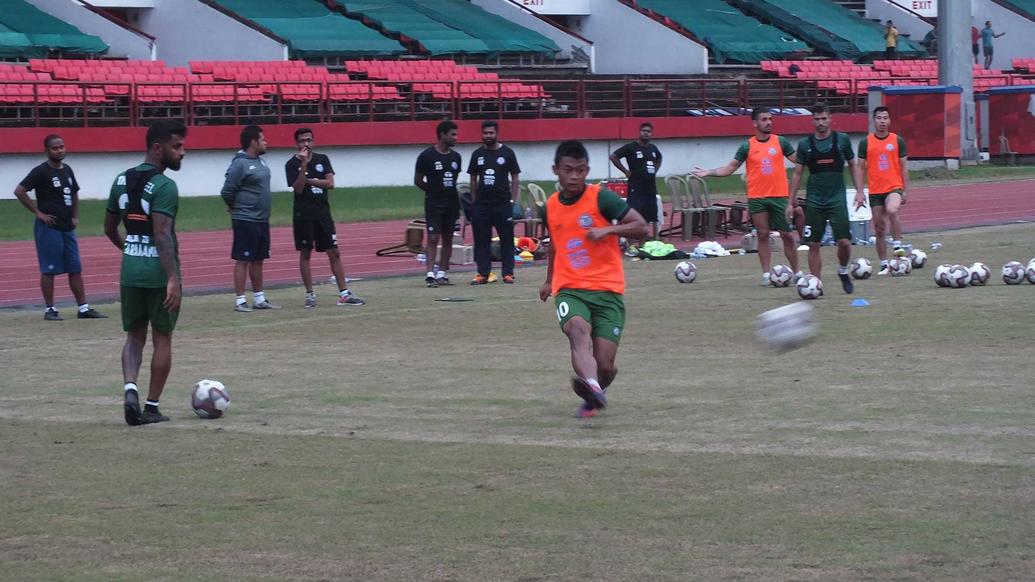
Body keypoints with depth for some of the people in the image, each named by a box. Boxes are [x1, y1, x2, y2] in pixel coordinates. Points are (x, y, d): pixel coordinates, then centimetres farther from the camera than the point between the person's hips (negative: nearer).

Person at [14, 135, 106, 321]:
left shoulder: (67, 170, 11)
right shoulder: (41, 171, -10)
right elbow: (19, 191, -17)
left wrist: (75, 216, 14)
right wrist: (38, 212, -16)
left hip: (67, 228, 7)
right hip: (49, 227, -7)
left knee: (75, 269, 7)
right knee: (49, 270, -2)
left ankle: (83, 308, 10)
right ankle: (50, 310, 3)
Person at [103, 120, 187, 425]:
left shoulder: (122, 180, 7)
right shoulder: (164, 186, -15)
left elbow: (109, 229, 16)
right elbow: (162, 234, -24)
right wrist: (173, 279, -27)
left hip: (130, 272, 6)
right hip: (159, 274, -6)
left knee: (134, 336, 15)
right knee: (162, 339, 8)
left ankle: (130, 388, -9)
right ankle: (151, 407, 12)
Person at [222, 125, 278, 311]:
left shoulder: (260, 162, 11)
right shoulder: (239, 164, -15)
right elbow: (227, 192, -15)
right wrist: (237, 208, -1)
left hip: (262, 220, 8)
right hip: (246, 221, -8)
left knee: (258, 260, 13)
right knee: (243, 260, -3)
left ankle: (259, 299, 20)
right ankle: (240, 301, 0)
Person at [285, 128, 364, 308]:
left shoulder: (322, 159, 8)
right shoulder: (292, 164, -2)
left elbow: (330, 183, -1)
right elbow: (298, 188, -14)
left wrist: (308, 180, -9)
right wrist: (304, 164, -22)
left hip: (323, 212, 3)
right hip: (303, 215, -3)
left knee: (334, 253, 0)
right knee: (305, 253, 2)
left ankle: (344, 293, 1)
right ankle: (310, 295, 9)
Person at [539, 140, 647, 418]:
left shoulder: (601, 198, -4)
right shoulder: (551, 206, 10)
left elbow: (641, 227, -6)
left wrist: (607, 230, -20)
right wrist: (549, 280, 39)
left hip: (607, 290, -2)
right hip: (569, 289, 2)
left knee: (604, 365, -7)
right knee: (578, 328, -33)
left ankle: (595, 393, 29)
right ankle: (591, 386, -59)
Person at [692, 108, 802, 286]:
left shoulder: (780, 142, 3)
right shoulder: (747, 146, 2)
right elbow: (729, 168, 4)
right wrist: (709, 172, -6)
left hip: (779, 196, 0)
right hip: (756, 198, 0)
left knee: (787, 235, 2)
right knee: (763, 235, 1)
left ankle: (797, 273, 11)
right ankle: (766, 274, 5)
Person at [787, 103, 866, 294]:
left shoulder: (842, 140, 2)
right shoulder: (805, 144, 3)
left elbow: (853, 166, 11)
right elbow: (797, 173, 9)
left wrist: (860, 191, 1)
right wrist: (792, 202, 6)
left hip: (837, 199, -1)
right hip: (814, 201, 1)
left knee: (844, 241, -9)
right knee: (813, 245, -1)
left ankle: (843, 271, 19)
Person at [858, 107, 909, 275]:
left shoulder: (897, 141, 3)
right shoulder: (866, 142, 4)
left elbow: (904, 166, 7)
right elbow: (862, 168, 8)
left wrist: (905, 190, 2)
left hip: (894, 187, -2)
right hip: (875, 191, 2)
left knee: (892, 211, -33)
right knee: (879, 230, 5)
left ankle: (898, 244, -21)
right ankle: (884, 265, 13)